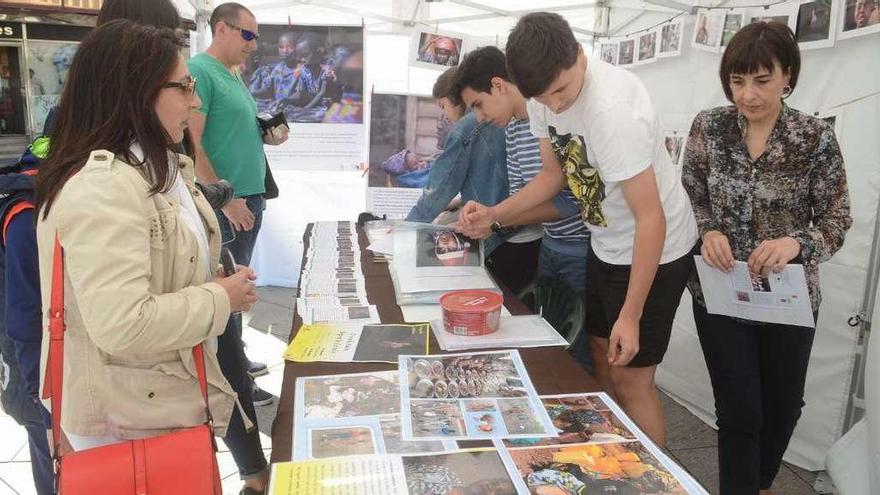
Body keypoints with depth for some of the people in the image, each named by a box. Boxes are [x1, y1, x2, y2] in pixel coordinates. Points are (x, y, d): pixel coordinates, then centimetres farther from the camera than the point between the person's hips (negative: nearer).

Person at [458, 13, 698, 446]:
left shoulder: (614, 109, -33)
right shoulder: (544, 97, -9)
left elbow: (650, 219, -28)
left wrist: (630, 315, -25)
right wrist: (495, 213, -10)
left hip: (654, 250, -8)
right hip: (605, 245, 8)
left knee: (631, 380, 0)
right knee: (603, 358, 18)